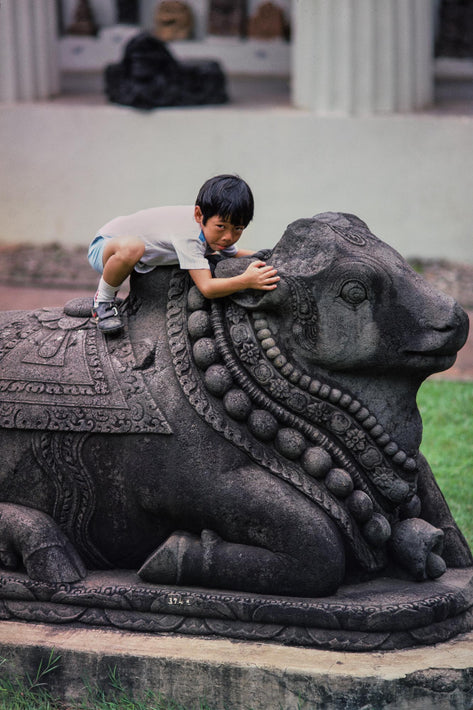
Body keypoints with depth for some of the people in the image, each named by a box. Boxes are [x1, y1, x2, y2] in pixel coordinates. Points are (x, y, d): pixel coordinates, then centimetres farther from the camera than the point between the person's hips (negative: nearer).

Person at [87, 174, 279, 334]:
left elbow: (233, 253, 8)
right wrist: (246, 281, -53)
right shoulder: (189, 234, -37)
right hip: (105, 247, -9)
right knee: (130, 248, -45)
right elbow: (206, 288, -42)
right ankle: (103, 299, -15)